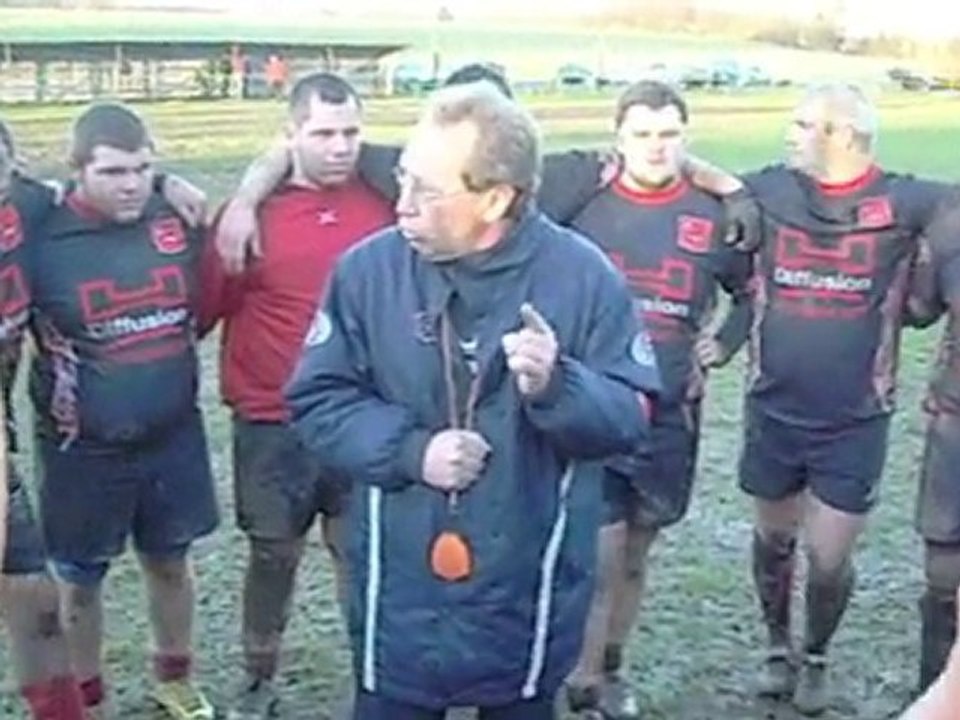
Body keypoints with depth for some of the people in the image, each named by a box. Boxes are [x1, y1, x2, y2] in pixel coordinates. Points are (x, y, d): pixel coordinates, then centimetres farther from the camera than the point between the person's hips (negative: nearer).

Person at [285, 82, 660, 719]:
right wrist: (410, 450, -19)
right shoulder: (368, 269, -7)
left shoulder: (583, 275, -9)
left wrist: (557, 386, -26)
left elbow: (632, 416, -6)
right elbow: (318, 401, -4)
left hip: (528, 597, 0)